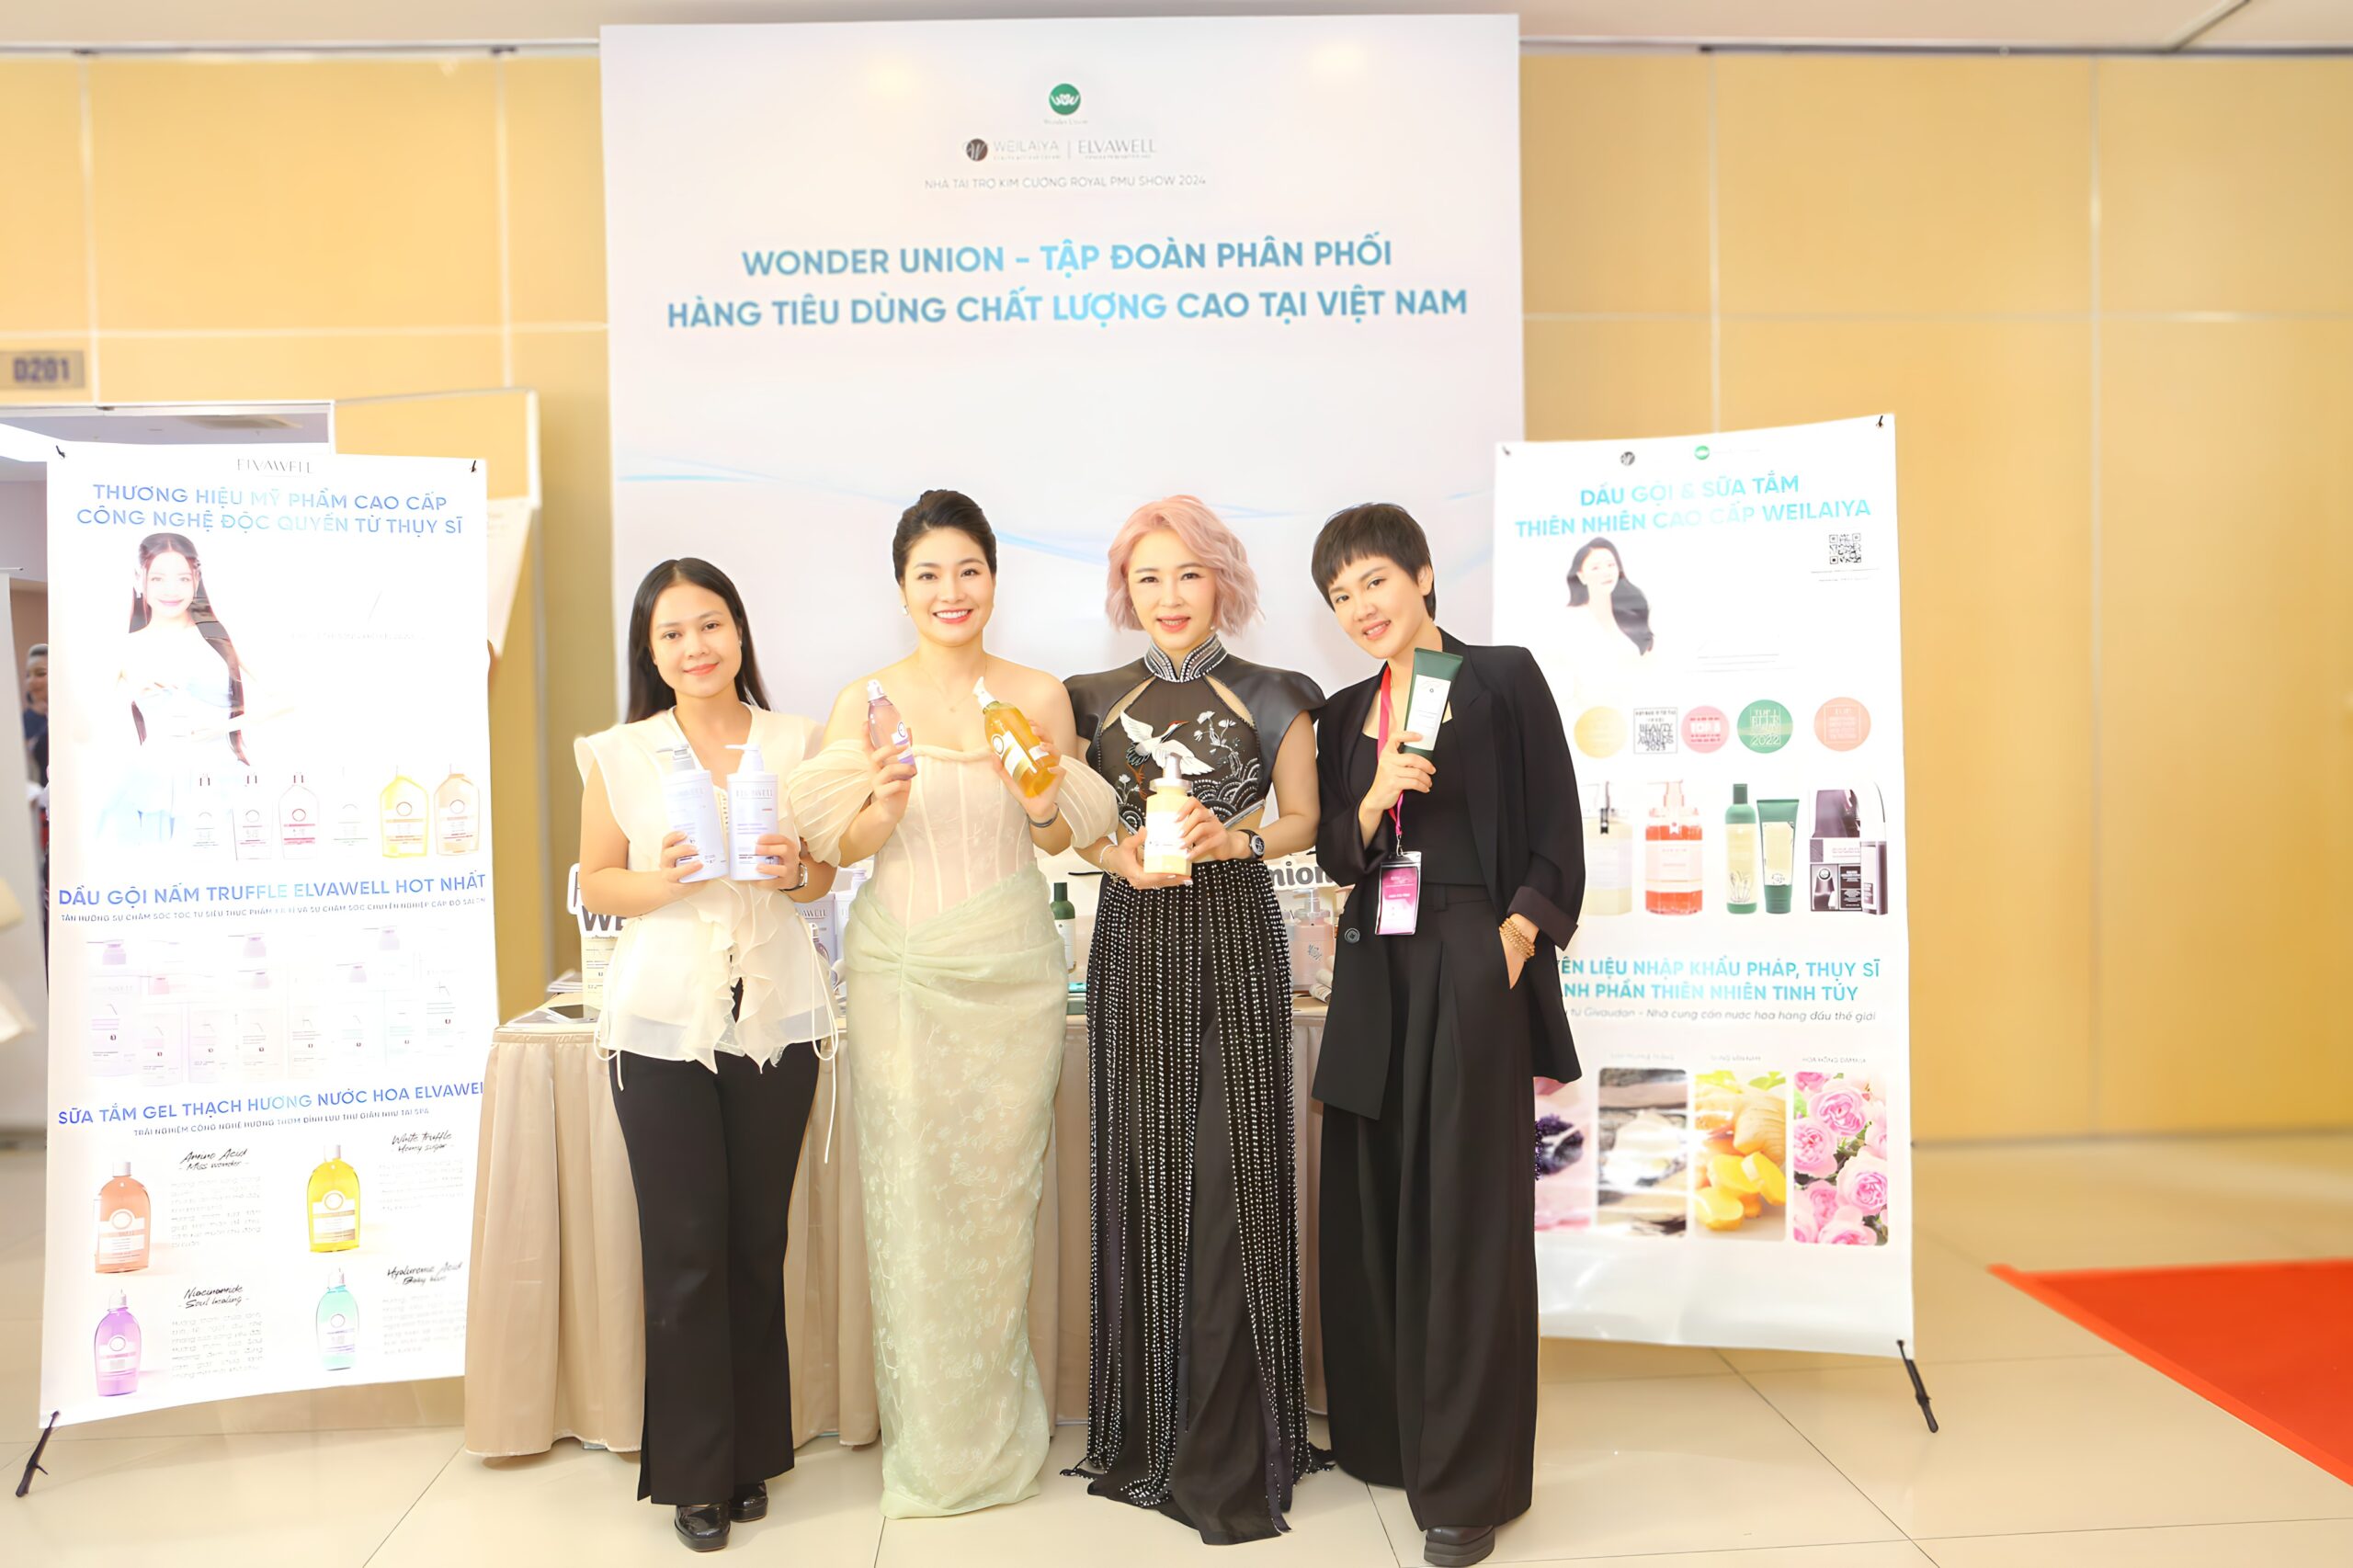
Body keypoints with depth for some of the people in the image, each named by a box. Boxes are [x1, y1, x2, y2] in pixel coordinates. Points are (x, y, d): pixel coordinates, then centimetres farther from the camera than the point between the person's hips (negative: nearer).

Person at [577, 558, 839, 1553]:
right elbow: (596, 883, 6)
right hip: (663, 1020, -1)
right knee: (686, 1247, 1)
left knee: (758, 1243, 8)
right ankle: (697, 1476, 16)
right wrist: (664, 881, -14)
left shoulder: (797, 744, 7)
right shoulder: (619, 755, 4)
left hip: (777, 1014, 1)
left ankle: (751, 1455, 24)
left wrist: (794, 871, -10)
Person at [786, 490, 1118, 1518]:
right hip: (903, 970, 0)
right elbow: (845, 848, 3)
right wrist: (885, 801, -17)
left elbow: (1063, 837, 8)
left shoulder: (1038, 697, 3)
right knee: (911, 1189, 1)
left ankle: (996, 1424, 24)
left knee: (1000, 1186, 5)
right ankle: (931, 1439, 18)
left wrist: (1043, 797, -13)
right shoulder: (867, 701, 0)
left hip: (1012, 968, 1)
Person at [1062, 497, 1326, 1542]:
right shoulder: (1094, 700, 9)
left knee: (1231, 1173, -3)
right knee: (1142, 1172, 4)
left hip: (1236, 942, -2)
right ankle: (1147, 1427, 18)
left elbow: (1301, 820, 7)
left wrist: (1231, 841, -12)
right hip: (1135, 943, 2)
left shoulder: (1269, 698, 3)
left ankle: (1230, 1443, 11)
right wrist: (1119, 859, -8)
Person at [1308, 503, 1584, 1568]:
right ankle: (1385, 1431, 25)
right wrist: (1376, 797, -7)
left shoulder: (1502, 679, 0)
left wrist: (1516, 938, -14)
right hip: (1376, 970, 5)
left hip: (1472, 966, -5)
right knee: (1374, 1203, 8)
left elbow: (1556, 837, -3)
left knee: (1468, 1213, -2)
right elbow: (1335, 855, 12)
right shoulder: (1346, 713, 15)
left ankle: (1469, 1481, 7)